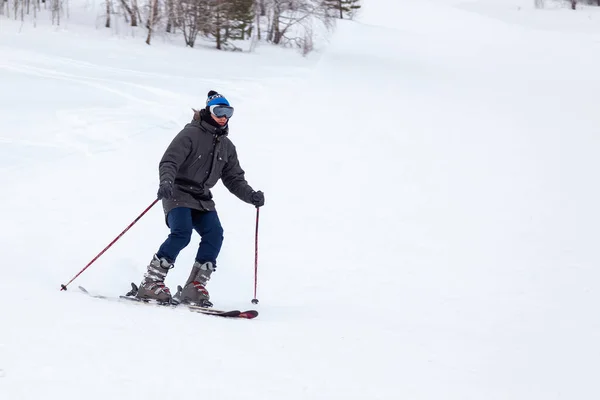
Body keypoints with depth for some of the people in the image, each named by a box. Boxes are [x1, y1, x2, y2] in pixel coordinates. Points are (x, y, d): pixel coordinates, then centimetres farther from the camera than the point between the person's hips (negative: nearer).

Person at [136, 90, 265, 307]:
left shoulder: (226, 146, 13)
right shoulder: (191, 134, -8)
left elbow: (234, 179, 14)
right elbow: (169, 161, -17)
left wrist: (250, 195, -4)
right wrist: (166, 182, -37)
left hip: (202, 200, 6)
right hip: (178, 193, -6)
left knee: (214, 234, -17)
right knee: (181, 234, -27)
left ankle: (194, 288, -15)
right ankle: (150, 284, -24)